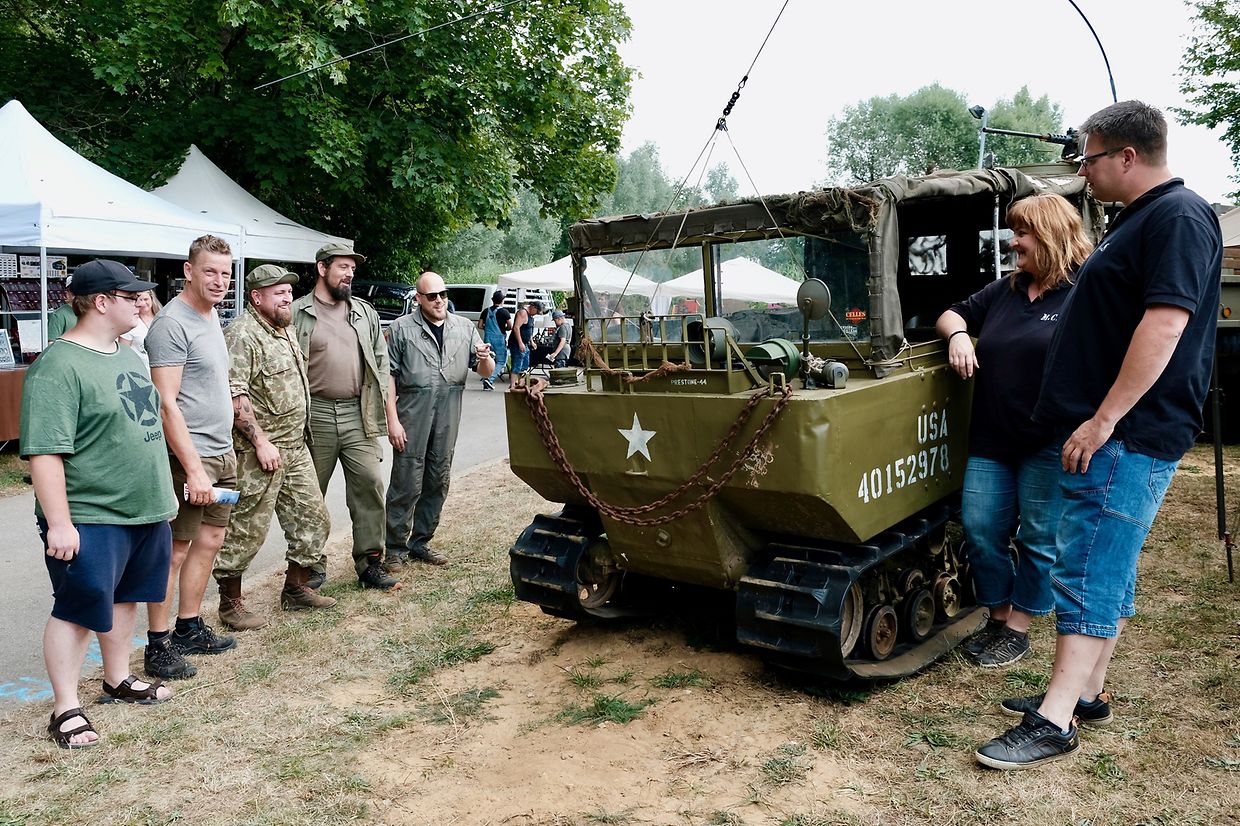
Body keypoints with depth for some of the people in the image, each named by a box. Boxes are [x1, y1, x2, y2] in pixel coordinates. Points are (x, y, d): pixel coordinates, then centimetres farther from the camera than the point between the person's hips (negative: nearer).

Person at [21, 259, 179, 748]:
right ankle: (65, 709, 15)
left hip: (143, 510, 9)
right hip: (88, 520, -8)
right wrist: (59, 523, -23)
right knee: (77, 610, 3)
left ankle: (118, 681, 35)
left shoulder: (129, 357, 11)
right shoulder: (60, 367, -18)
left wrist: (163, 492, 22)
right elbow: (44, 452, -21)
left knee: (123, 599, 19)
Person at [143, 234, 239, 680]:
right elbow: (166, 404, -20)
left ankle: (189, 627, 27)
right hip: (190, 457, -9)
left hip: (220, 453, 9)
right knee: (176, 550, -2)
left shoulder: (211, 316, 13)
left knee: (209, 539, 14)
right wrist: (193, 468, -23)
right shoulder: (172, 324, -15)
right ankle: (158, 645, 7)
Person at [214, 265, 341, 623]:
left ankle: (295, 589, 28)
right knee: (247, 530, 0)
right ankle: (230, 603, 14)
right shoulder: (242, 334, -14)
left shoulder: (284, 332, 16)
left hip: (296, 447, 10)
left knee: (313, 520, 14)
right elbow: (234, 394, -22)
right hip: (258, 452, -9)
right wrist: (261, 441, -23)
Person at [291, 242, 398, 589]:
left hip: (357, 414, 3)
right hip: (315, 414, -2)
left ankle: (369, 562, 11)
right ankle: (313, 564, 21)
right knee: (311, 494, 7)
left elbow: (381, 366, 13)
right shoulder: (297, 314, 0)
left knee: (370, 485, 0)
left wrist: (387, 417, 8)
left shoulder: (365, 313, 11)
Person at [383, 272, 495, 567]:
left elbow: (487, 372, 10)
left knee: (437, 482, 11)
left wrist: (485, 359, -14)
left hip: (448, 415, 4)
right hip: (412, 412, -4)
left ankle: (420, 542, 24)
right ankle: (395, 548, 9)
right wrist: (392, 419, -11)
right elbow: (389, 375, -4)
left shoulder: (464, 328, 10)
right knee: (407, 484, -2)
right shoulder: (402, 328, 0)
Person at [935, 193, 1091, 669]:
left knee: (1038, 536, 5)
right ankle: (997, 617, 23)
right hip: (991, 440, 6)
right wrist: (957, 334, 0)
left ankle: (1017, 629, 17)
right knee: (980, 529, 6)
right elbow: (952, 314, 23)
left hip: (1050, 444, -6)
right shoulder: (1004, 291, 13)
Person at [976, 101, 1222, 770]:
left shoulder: (1178, 217, -12)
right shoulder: (1133, 221, 19)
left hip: (1129, 436, -10)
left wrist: (1104, 418, -25)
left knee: (1090, 570, -10)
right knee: (1107, 566, 14)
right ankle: (1086, 694, 24)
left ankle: (1053, 723, -6)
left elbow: (1165, 323, -23)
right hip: (1103, 433, 10)